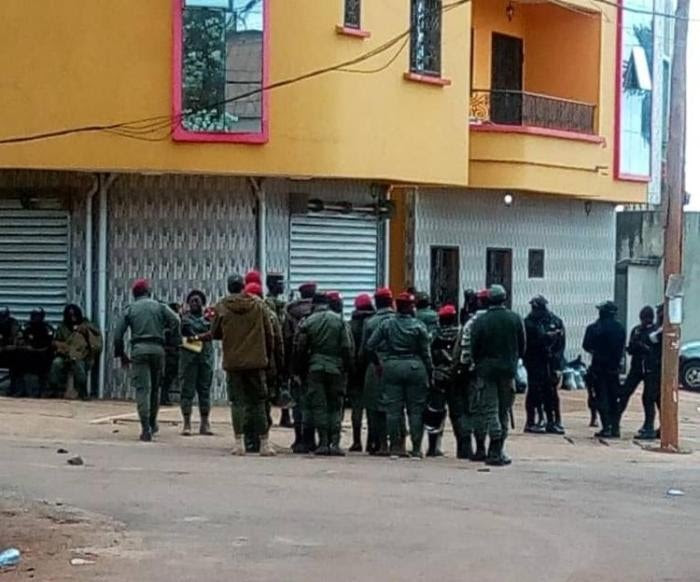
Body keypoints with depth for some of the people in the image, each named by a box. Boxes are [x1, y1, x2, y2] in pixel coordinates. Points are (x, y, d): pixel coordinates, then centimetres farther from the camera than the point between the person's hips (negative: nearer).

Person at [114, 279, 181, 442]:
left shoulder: (130, 310, 10)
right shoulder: (159, 306, 10)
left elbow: (118, 334, 7)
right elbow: (175, 321, -5)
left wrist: (121, 354, 14)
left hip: (139, 350, -1)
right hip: (157, 349, 1)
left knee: (142, 389, -2)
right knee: (155, 388, 17)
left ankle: (146, 429, -12)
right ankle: (152, 424, 28)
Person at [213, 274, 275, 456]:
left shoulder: (222, 308, -4)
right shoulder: (258, 305, 0)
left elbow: (215, 334, 5)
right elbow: (269, 335, 4)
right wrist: (268, 358, 15)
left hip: (233, 361, -1)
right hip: (256, 361, 1)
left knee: (237, 402, 5)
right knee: (258, 402, 7)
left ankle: (239, 443, 0)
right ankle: (264, 444, 7)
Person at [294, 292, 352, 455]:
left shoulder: (308, 322, -1)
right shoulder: (339, 320, 0)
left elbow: (299, 349, 2)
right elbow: (347, 348, -2)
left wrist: (301, 369, 12)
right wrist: (347, 368, 5)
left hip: (315, 369, -1)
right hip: (336, 369, 1)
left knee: (318, 406, 4)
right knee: (335, 406, 7)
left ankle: (323, 443, -2)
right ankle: (335, 442, -2)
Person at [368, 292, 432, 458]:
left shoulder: (386, 324, 1)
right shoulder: (419, 326, -4)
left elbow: (370, 345, 1)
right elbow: (426, 353, -1)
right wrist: (430, 373, 7)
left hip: (391, 367, 2)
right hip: (415, 368, -2)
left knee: (393, 408, 5)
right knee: (415, 410, 4)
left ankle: (396, 446, 5)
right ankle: (416, 448, 2)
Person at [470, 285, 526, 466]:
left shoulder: (480, 322, -8)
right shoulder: (515, 319, -1)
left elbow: (474, 349, -6)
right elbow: (522, 347, 4)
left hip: (486, 370, -2)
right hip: (508, 370, 2)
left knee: (489, 410, -1)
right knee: (504, 411, 12)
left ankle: (495, 452, -14)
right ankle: (497, 451, 15)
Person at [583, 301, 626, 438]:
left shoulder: (594, 328, -11)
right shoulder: (620, 328, 3)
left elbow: (587, 346, -3)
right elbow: (622, 347, 6)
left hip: (599, 367, -4)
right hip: (614, 368, 4)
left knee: (602, 398, -1)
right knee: (613, 398, 12)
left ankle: (606, 427, -8)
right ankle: (615, 428, 10)